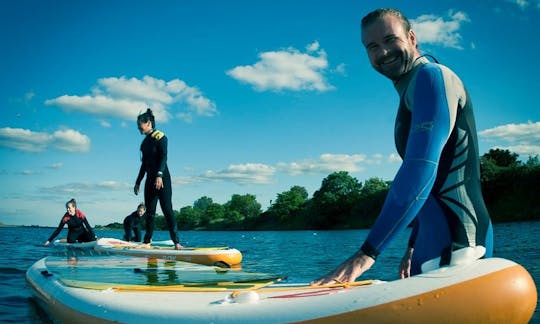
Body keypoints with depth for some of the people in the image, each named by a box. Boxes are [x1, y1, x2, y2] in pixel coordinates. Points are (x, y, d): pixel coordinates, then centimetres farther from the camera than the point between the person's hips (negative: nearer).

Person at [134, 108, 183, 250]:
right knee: (149, 210, 8)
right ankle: (147, 242, 14)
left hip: (162, 178, -8)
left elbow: (163, 158, -18)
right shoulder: (145, 141, 17)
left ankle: (176, 242, -14)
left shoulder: (160, 137, -7)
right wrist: (138, 182, 22)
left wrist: (159, 175, -30)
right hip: (150, 179, 8)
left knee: (167, 209, -12)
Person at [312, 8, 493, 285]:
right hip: (436, 245, 10)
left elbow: (421, 171, -25)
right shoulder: (412, 90, 20)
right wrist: (414, 246, 25)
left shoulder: (431, 77, -11)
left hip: (453, 246, -10)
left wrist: (368, 252, -27)